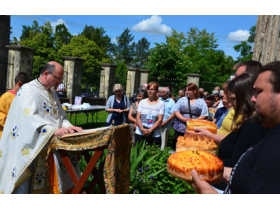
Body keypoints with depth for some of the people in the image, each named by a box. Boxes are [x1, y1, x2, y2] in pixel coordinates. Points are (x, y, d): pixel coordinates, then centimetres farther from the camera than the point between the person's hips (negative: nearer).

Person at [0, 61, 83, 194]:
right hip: (30, 149, -8)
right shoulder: (28, 90, -12)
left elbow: (61, 115, 17)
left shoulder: (52, 92, 15)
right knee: (25, 186, -1)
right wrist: (54, 130, -35)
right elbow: (29, 118, -26)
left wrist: (68, 126, -4)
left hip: (49, 146, 8)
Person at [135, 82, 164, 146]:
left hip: (154, 134, -2)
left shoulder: (161, 104, 1)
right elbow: (138, 117, 4)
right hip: (140, 133, 2)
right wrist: (142, 129, -11)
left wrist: (150, 130, -15)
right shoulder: (142, 102, 9)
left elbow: (159, 120, -5)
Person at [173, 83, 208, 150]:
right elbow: (176, 111, 2)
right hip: (180, 129, 2)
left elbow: (204, 115, -2)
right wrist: (183, 119, -14)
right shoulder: (182, 100, 11)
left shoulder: (201, 102, 5)